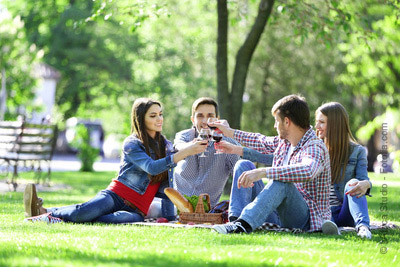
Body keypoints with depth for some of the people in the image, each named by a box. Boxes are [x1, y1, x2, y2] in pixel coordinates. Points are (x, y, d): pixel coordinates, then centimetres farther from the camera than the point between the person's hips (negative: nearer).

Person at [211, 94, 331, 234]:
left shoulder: (315, 147, -19)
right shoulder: (285, 141, 9)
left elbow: (307, 171, -43)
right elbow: (264, 142, 31)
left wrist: (262, 172, -46)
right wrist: (230, 132, 40)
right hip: (279, 216, 9)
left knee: (281, 182, -37)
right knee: (244, 166, 3)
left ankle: (244, 224, -52)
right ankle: (235, 219, -20)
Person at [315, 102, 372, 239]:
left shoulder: (357, 151, 6)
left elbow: (364, 179, -7)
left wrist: (365, 184, -33)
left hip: (345, 213, -2)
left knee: (353, 183, -33)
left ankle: (362, 225, -51)